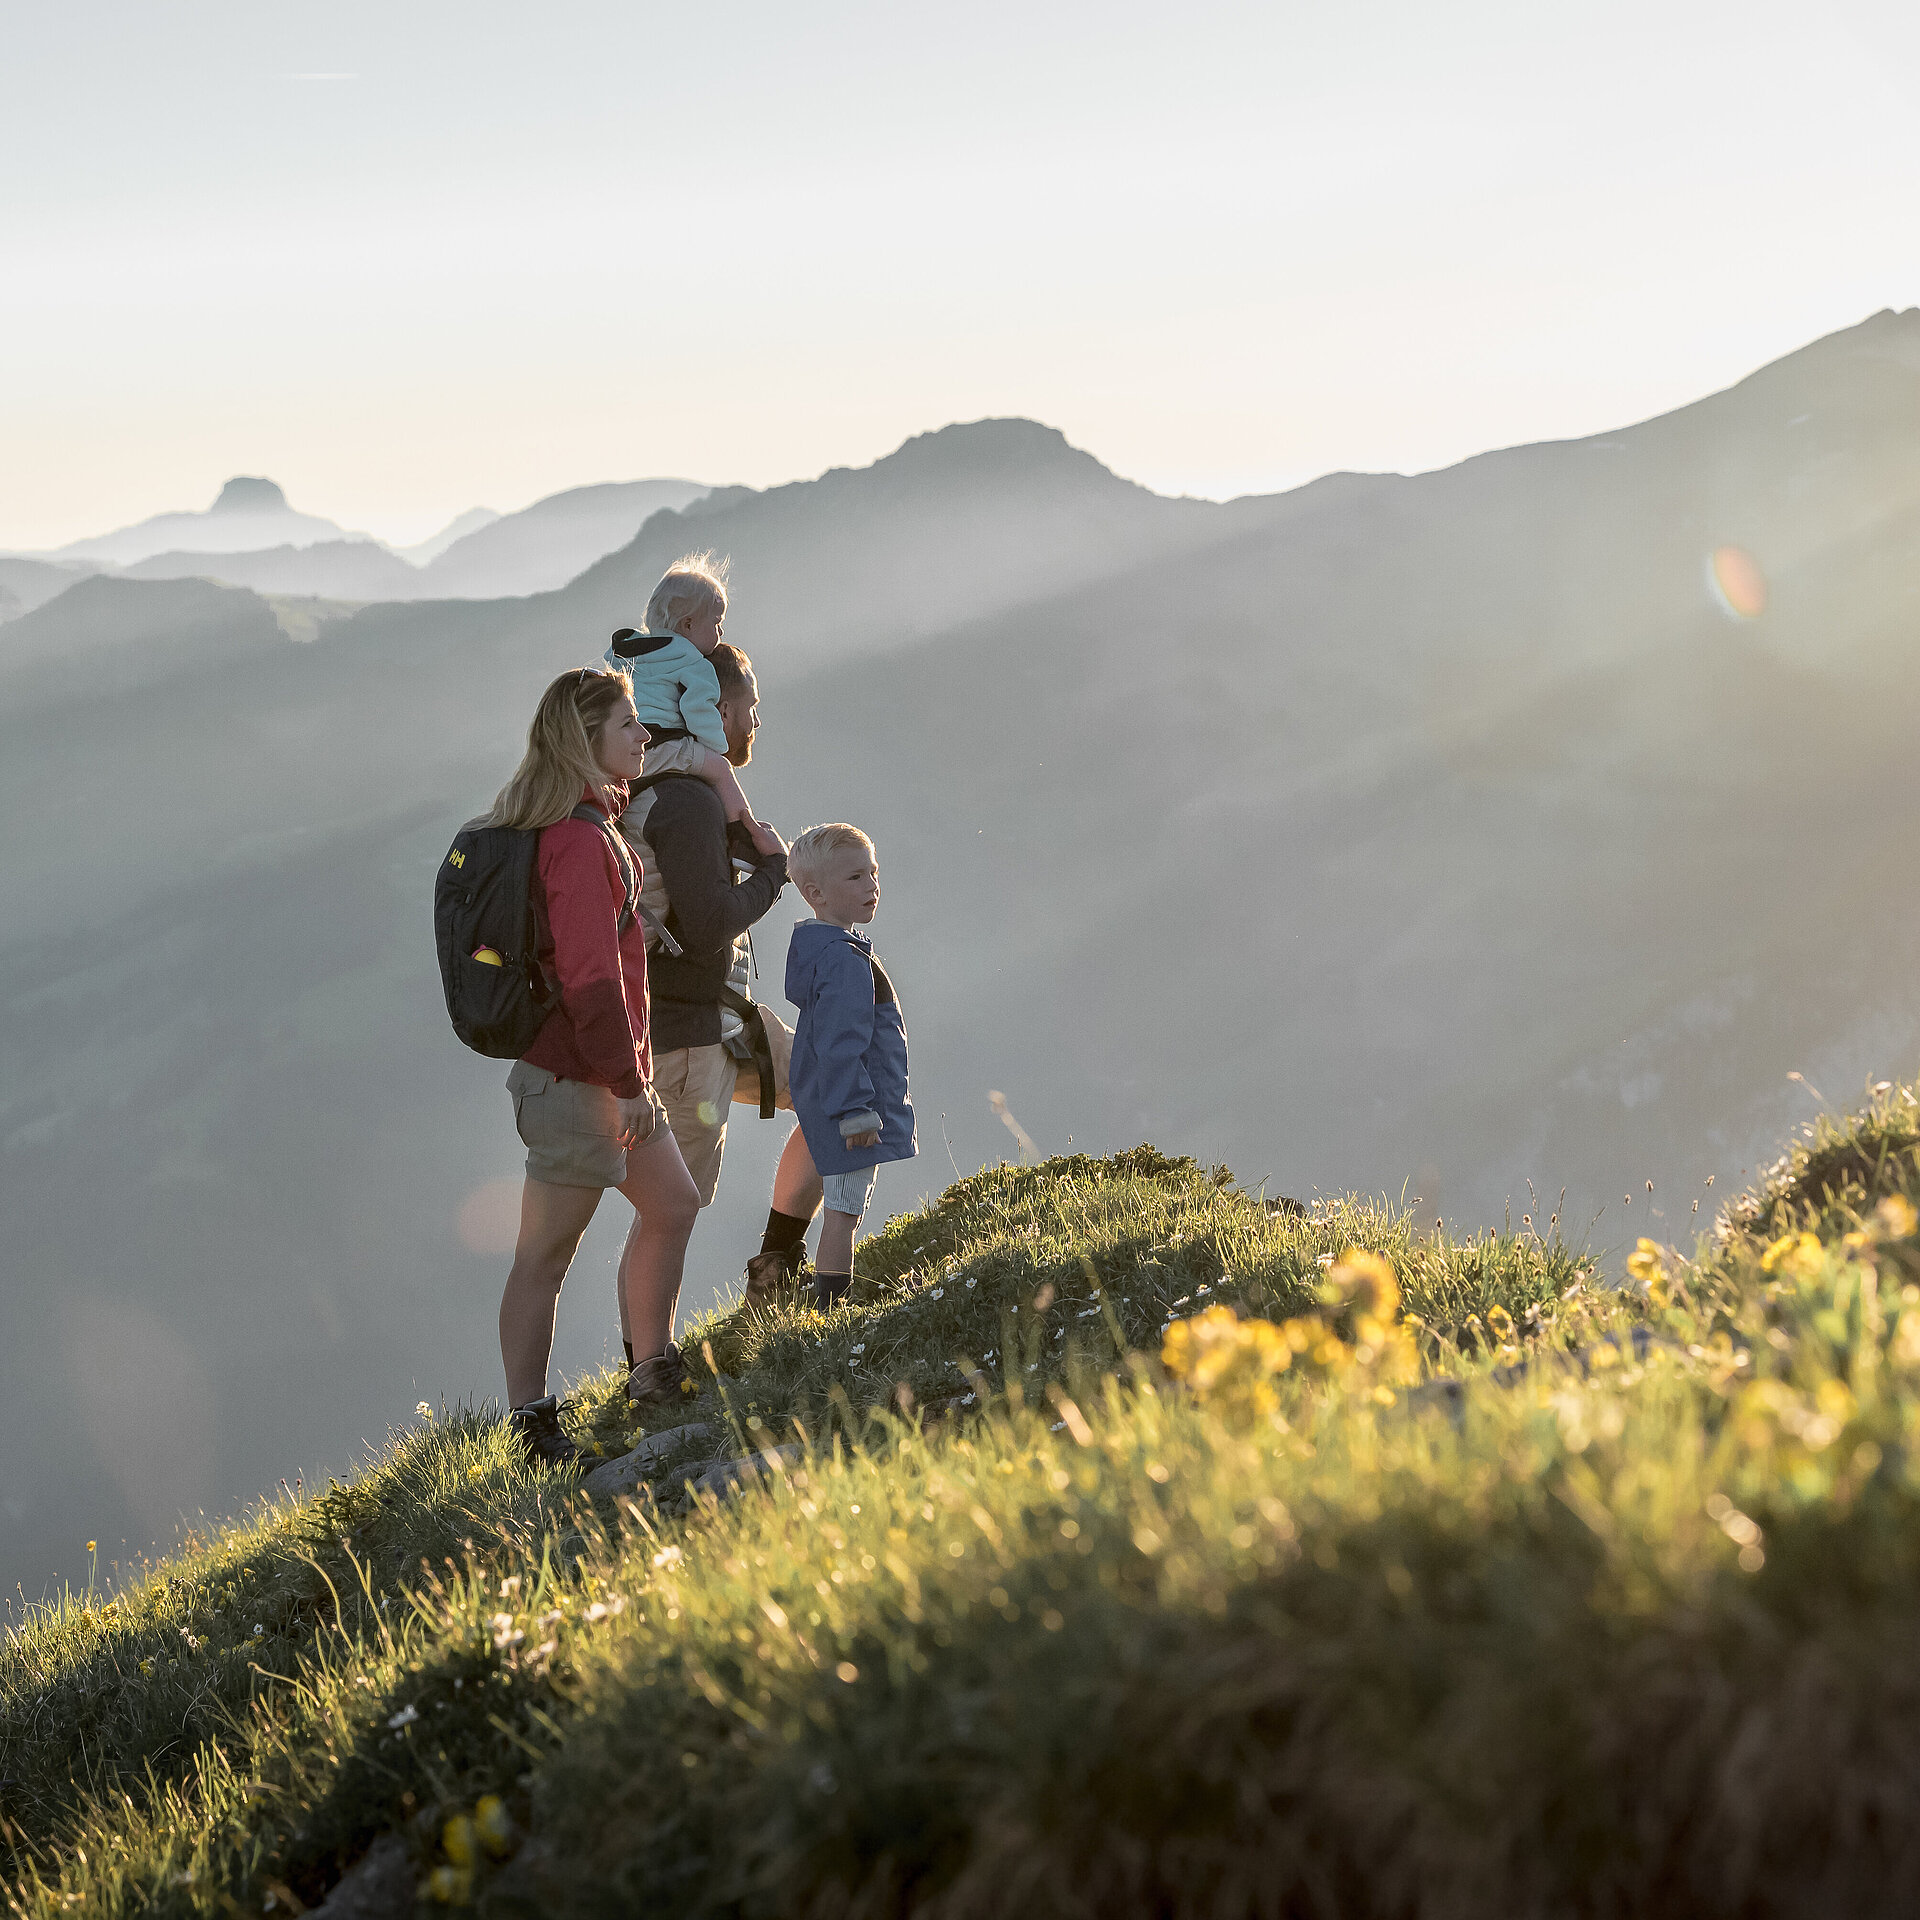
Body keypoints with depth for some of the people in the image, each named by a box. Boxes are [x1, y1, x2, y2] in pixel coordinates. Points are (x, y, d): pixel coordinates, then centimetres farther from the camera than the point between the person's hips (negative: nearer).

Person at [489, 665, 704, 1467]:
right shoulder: (579, 843, -21)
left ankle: (655, 1372, 29)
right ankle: (532, 1426, 4)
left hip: (603, 1070, 10)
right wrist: (629, 1082, -17)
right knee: (545, 1254, -2)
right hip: (576, 1077, -10)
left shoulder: (593, 823, 12)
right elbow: (591, 978, -22)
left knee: (672, 1204, 19)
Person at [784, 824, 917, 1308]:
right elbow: (838, 1045, -25)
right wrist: (854, 1111, -23)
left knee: (843, 1209, 17)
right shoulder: (844, 959, -22)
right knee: (844, 1213, -6)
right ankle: (833, 1306, -3)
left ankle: (831, 1304, 24)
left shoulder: (815, 947, 12)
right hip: (850, 1110, -11)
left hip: (830, 1105, 11)